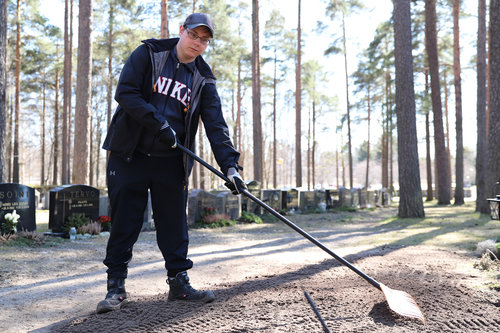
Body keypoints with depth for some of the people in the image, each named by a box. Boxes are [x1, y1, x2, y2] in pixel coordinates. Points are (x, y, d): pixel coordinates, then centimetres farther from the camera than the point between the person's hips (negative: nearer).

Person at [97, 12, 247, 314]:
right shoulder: (148, 54, -1)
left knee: (175, 223, 6)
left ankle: (179, 282, 19)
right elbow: (125, 92, -11)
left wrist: (230, 165, -17)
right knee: (125, 221, 0)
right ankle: (116, 286, 11)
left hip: (171, 162, 3)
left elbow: (216, 126, -4)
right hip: (130, 154, -2)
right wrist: (159, 124, -18)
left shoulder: (204, 80, 4)